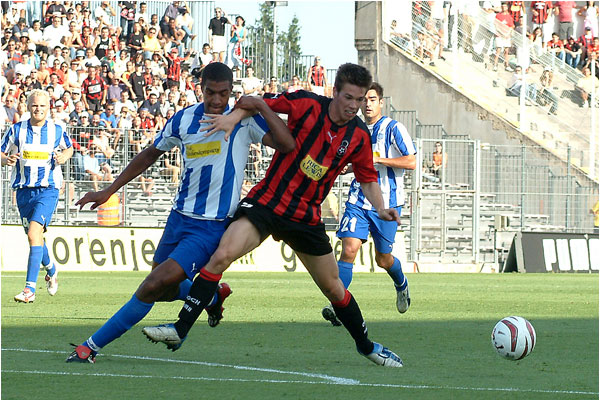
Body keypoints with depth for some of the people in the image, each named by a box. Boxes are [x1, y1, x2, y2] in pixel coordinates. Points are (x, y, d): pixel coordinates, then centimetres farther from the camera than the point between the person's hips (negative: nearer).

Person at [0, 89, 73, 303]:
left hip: (48, 189, -3)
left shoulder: (57, 130, 1)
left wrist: (63, 157, -4)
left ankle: (30, 289, -24)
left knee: (34, 233, -20)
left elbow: (69, 148, 19)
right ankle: (51, 270, 45)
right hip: (24, 189, 3)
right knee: (35, 237, 13)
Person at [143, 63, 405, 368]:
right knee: (222, 255, -24)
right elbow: (255, 103, -3)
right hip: (266, 203, -3)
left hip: (306, 217, 3)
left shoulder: (359, 136, 0)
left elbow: (368, 180, 12)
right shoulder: (306, 105, -11)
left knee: (334, 289, 9)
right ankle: (180, 329, -20)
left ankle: (366, 345, 33)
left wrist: (380, 209, -4)